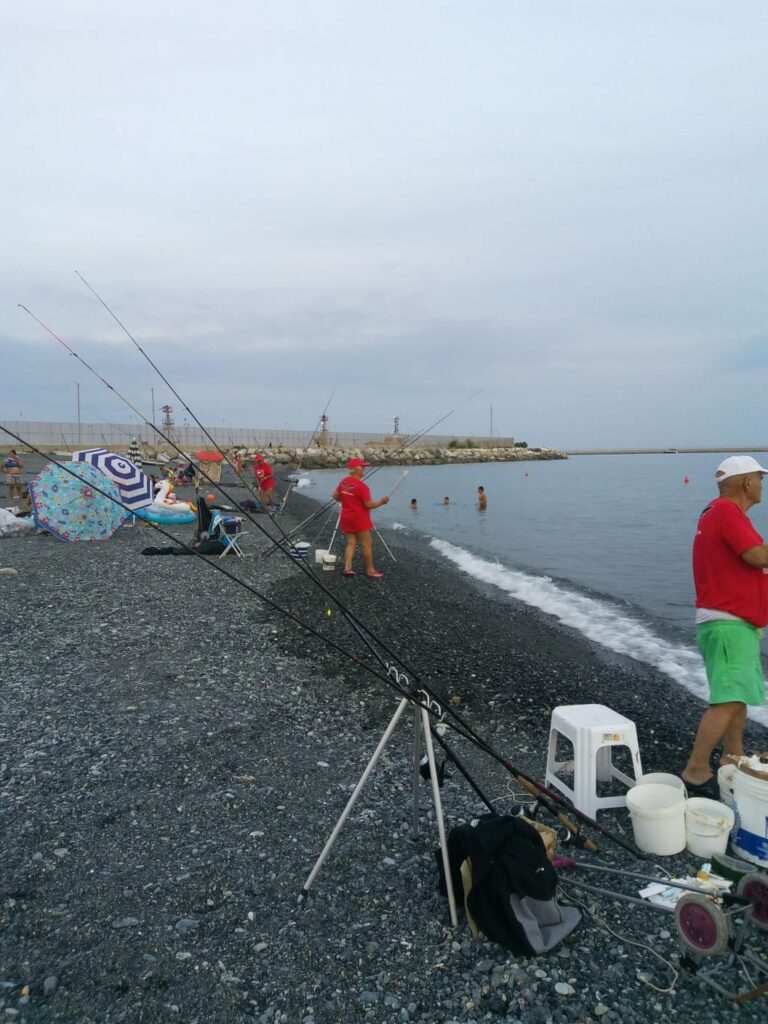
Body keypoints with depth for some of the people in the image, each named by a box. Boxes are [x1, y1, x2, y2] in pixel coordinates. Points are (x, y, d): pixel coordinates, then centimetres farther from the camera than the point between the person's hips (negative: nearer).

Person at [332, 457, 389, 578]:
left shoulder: (344, 482, 3)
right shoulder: (362, 486, -20)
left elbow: (335, 496, 13)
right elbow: (369, 505, -18)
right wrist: (381, 502, -4)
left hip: (346, 517, 7)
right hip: (359, 519, -7)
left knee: (351, 543, 12)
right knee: (366, 545, 3)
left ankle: (347, 568, 4)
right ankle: (370, 570, 10)